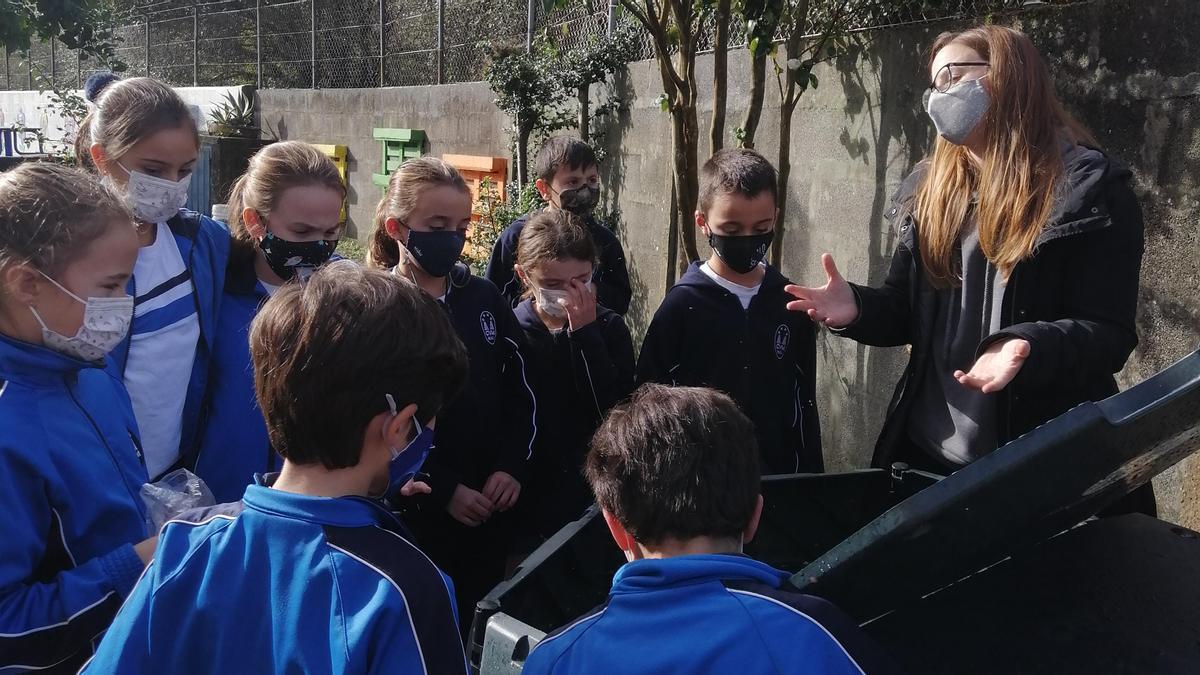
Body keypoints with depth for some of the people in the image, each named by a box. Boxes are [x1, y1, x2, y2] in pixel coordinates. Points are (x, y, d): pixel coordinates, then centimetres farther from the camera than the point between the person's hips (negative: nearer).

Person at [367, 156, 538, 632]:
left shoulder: (483, 299, 6)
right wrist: (440, 489, -15)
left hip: (488, 511, 5)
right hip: (412, 513, -4)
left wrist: (512, 467, -4)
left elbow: (522, 392, 9)